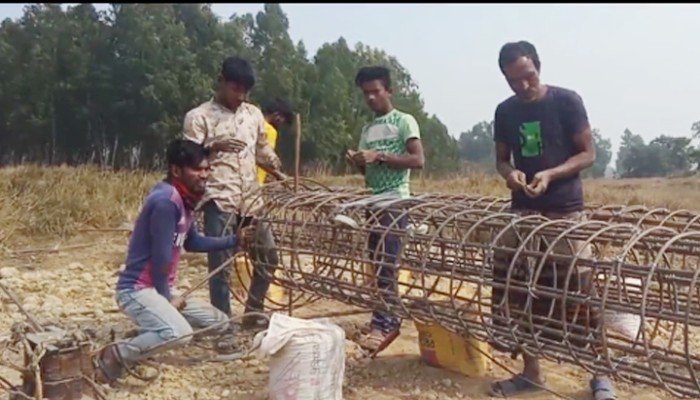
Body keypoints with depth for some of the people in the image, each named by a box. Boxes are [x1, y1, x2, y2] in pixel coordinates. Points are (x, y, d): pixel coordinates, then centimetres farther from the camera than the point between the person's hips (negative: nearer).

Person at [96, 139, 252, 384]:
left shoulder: (184, 200, 8)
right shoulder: (166, 201, -21)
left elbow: (192, 243, 20)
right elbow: (161, 256, -21)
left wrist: (233, 241, 13)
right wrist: (166, 297, -10)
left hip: (162, 288, 10)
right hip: (138, 288, -10)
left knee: (221, 324, 11)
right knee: (180, 334, -34)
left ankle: (146, 338, 14)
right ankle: (115, 355, -10)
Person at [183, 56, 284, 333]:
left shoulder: (254, 114, 13)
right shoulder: (198, 116, -3)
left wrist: (281, 175, 7)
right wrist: (213, 146, -28)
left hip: (252, 199, 6)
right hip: (219, 200, -6)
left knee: (268, 258, 11)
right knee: (221, 265, -3)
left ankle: (253, 314, 28)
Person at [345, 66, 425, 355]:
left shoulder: (404, 121, -3)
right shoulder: (367, 130, 17)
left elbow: (418, 160, -13)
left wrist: (379, 156, -19)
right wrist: (357, 162, -2)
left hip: (395, 202, -7)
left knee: (385, 262, -11)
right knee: (377, 262, 7)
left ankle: (384, 322, -8)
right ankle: (386, 318, 13)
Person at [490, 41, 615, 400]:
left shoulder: (567, 101, -6)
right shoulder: (505, 111, 7)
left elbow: (588, 154, -5)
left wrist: (550, 174, -21)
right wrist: (510, 174, -10)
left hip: (564, 210, -4)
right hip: (521, 210, 5)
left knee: (578, 292, -3)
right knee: (518, 290, 5)